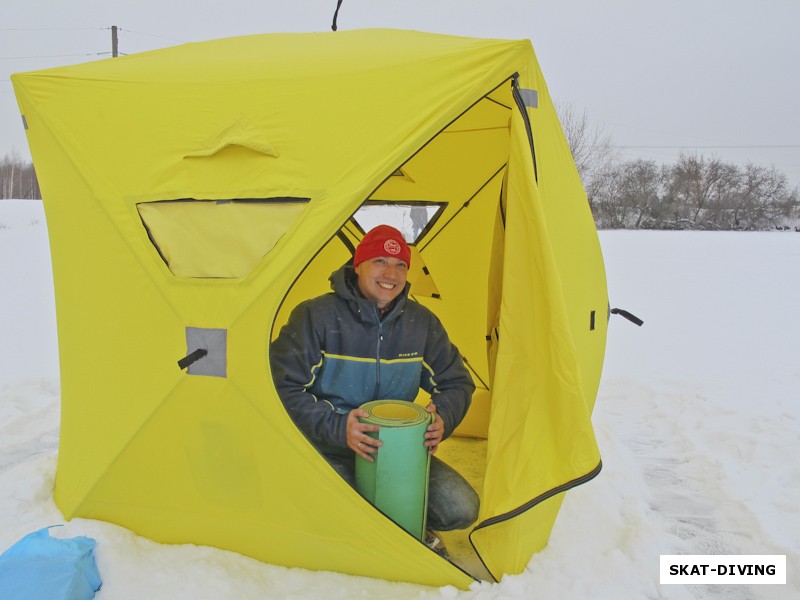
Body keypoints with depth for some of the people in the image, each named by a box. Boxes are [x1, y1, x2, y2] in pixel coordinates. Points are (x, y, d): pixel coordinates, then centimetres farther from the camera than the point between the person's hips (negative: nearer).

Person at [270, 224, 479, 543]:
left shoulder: (422, 323, -2)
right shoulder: (315, 316, -15)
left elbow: (457, 384, 7)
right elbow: (283, 388, -15)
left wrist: (443, 418, -16)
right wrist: (337, 428, -27)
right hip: (328, 453, -3)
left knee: (461, 510, -11)